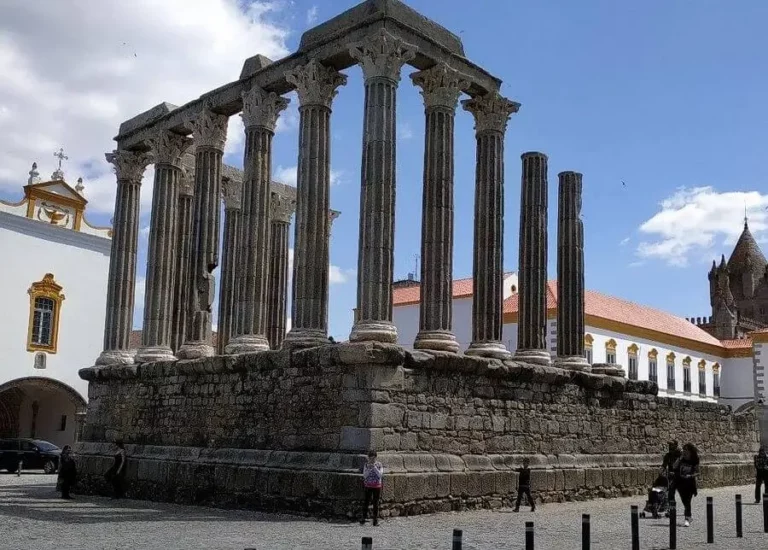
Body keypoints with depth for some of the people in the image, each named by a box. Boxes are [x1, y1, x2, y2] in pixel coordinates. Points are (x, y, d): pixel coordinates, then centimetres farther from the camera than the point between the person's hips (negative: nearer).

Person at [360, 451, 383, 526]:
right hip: (368, 486, 1)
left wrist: (374, 467, -21)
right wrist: (369, 468, -21)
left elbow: (380, 475, -12)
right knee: (366, 503, -1)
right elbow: (364, 475, -6)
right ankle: (364, 518, 7)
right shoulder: (366, 465, 1)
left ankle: (375, 520, 8)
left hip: (377, 486, -1)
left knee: (376, 503, 3)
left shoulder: (379, 465, -1)